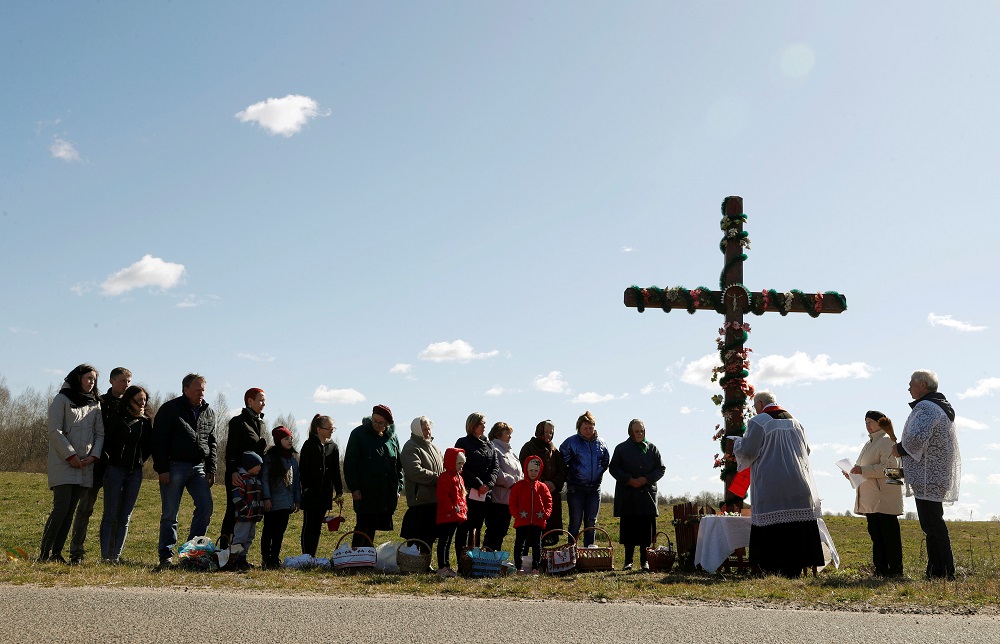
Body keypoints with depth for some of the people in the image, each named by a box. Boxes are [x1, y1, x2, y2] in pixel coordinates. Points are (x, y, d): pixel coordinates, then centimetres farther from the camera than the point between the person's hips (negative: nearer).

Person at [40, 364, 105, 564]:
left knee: (70, 510, 4)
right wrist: (71, 455, -13)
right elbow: (55, 431, -8)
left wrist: (93, 456, -4)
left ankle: (57, 552, 8)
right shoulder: (62, 400, 0)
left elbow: (100, 433, 12)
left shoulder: (95, 405, 15)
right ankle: (44, 553, -7)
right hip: (63, 463, -5)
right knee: (61, 508, -13)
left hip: (86, 465, 5)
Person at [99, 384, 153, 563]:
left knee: (125, 517, 5)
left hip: (135, 472, 4)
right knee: (110, 515, -2)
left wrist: (140, 461, 4)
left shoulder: (146, 422, 9)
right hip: (116, 469, -4)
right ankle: (105, 555, 1)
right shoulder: (117, 417, -4)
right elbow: (104, 441, -6)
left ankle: (116, 555, 9)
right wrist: (108, 461, -11)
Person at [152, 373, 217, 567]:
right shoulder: (170, 409, -2)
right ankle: (166, 555, 7)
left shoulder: (208, 413, 13)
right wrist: (162, 469, -12)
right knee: (170, 513, -1)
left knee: (206, 506, -6)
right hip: (174, 466, -5)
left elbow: (212, 442, 18)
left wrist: (211, 469, 9)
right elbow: (159, 440, -6)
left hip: (199, 467, 5)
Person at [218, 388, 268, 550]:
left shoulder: (262, 424, 16)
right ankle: (223, 549, -3)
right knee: (233, 511, -6)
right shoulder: (238, 421, -5)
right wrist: (233, 471, -25)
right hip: (238, 476, -7)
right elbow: (230, 449, -13)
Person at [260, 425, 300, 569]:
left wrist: (297, 500, 13)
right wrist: (266, 498, -15)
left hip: (286, 503, 5)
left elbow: (296, 481, 16)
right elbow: (264, 478, -9)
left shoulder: (292, 460, 13)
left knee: (280, 532, 9)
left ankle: (275, 558, 16)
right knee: (268, 531, 2)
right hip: (272, 503, -5)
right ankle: (266, 559, 8)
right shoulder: (269, 457, -6)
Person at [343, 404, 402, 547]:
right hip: (365, 492, -4)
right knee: (363, 527, -4)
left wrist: (399, 487, 10)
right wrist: (354, 487, -12)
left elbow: (399, 464, 17)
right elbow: (350, 463, -5)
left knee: (372, 528, 12)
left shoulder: (392, 437, 10)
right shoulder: (359, 434, -3)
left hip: (386, 494, 4)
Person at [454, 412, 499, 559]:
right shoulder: (463, 443, 1)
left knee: (477, 528, 7)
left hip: (485, 493, 5)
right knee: (464, 528, -4)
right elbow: (462, 468, -8)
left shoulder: (489, 445, 18)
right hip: (468, 492, -5)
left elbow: (495, 466, 10)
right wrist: (478, 485, -13)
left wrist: (488, 484, -7)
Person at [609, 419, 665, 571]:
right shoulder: (621, 448, 7)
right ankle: (628, 560, 4)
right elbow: (613, 468, 3)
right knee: (628, 528, -2)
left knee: (646, 528, 0)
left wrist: (646, 479, -7)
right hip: (627, 494, -1)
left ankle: (644, 560, 7)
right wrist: (629, 480, -11)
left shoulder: (652, 448, 12)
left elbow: (661, 469, 10)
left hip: (647, 493, 1)